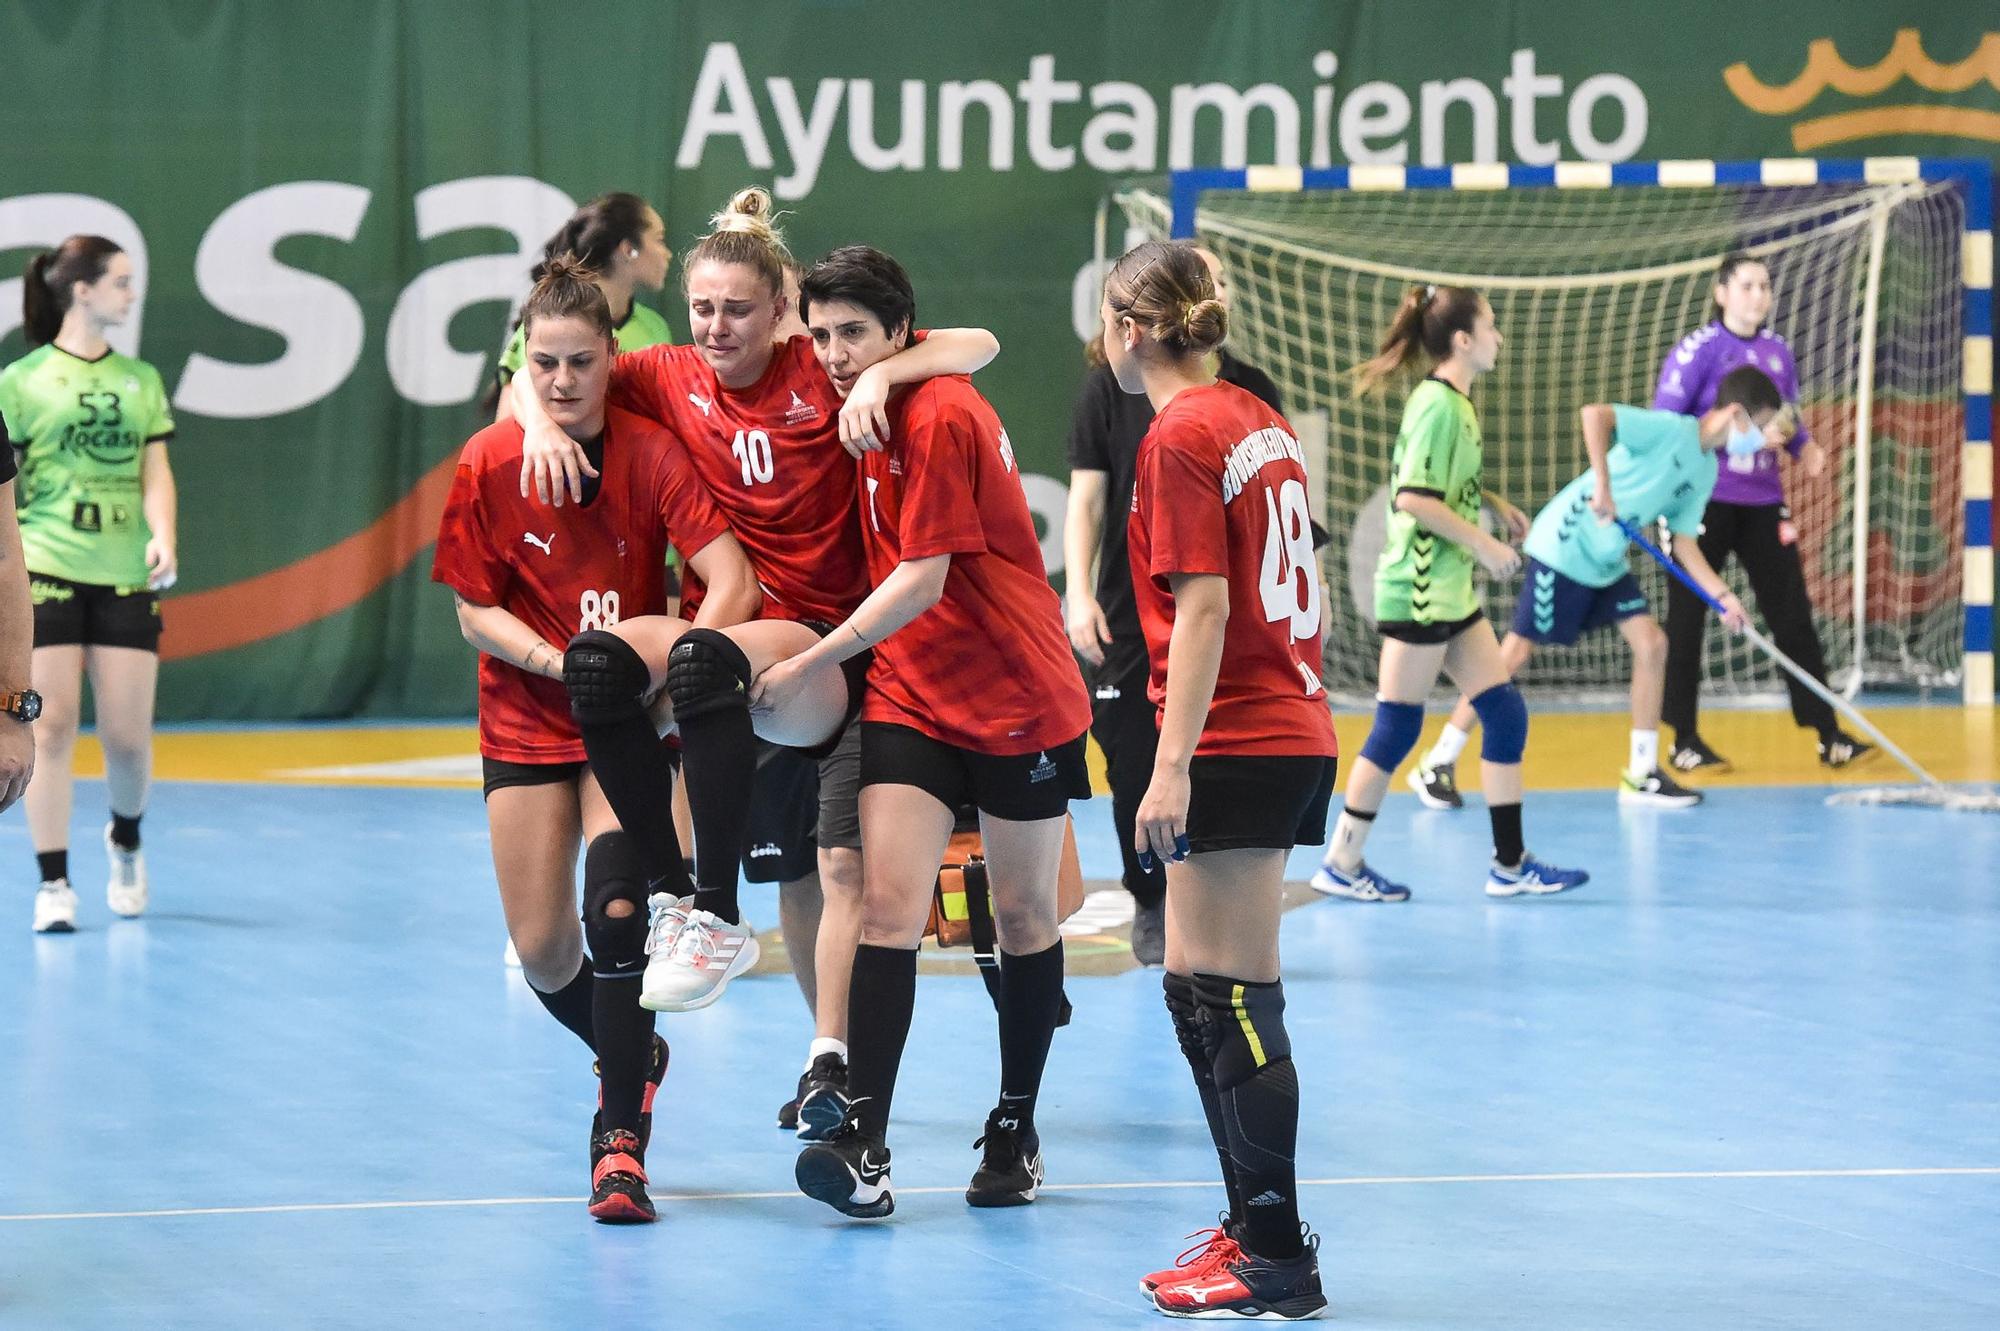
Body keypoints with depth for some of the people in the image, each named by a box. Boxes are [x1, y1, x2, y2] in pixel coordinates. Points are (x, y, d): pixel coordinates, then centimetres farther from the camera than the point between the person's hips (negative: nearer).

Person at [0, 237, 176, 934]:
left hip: (125, 577, 3)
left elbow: (156, 471, 7)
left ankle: (125, 841, 31)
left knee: (128, 735, 2)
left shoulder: (142, 380, 12)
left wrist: (163, 537, -11)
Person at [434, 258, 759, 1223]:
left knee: (617, 910, -21)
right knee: (543, 950, 0)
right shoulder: (488, 465, -7)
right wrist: (558, 660, -19)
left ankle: (621, 1138, -10)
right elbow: (474, 610, -3)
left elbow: (733, 584, -21)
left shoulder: (653, 453, -13)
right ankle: (635, 1056, 33)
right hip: (527, 724, 2)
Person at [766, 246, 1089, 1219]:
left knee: (1023, 916, 7)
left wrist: (813, 664, -19)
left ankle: (1016, 1130, 22)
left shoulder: (940, 417, -18)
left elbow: (923, 580, -21)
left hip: (1020, 700, -6)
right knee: (888, 903, -10)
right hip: (910, 697, 6)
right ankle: (863, 1147, -20)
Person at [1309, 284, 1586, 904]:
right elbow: (1413, 500, -21)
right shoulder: (1438, 405, -16)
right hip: (1419, 590, -10)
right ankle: (1342, 865, 5)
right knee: (1397, 727, -4)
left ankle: (1510, 864, 11)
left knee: (1506, 712, 8)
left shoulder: (1455, 403, 12)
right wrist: (1482, 543, -15)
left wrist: (1491, 502, 9)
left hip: (1451, 591, 10)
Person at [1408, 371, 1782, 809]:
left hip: (1608, 565, 9)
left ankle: (1641, 775, 6)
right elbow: (1594, 414, -31)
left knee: (1652, 643, -2)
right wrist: (1602, 487, -33)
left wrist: (1721, 594, -3)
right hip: (1565, 546, -9)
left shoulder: (1705, 472, 8)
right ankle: (1437, 765, 3)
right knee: (1516, 654, -5)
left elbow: (1684, 542, 10)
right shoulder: (1670, 429, -19)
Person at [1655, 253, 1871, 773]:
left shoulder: (1777, 351, 8)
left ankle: (1829, 736, 7)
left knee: (1794, 616, 3)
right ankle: (1685, 740, 15)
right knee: (1687, 618, 4)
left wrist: (1804, 447, -5)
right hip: (1703, 503, -5)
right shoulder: (1698, 349, -9)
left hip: (1761, 503, 5)